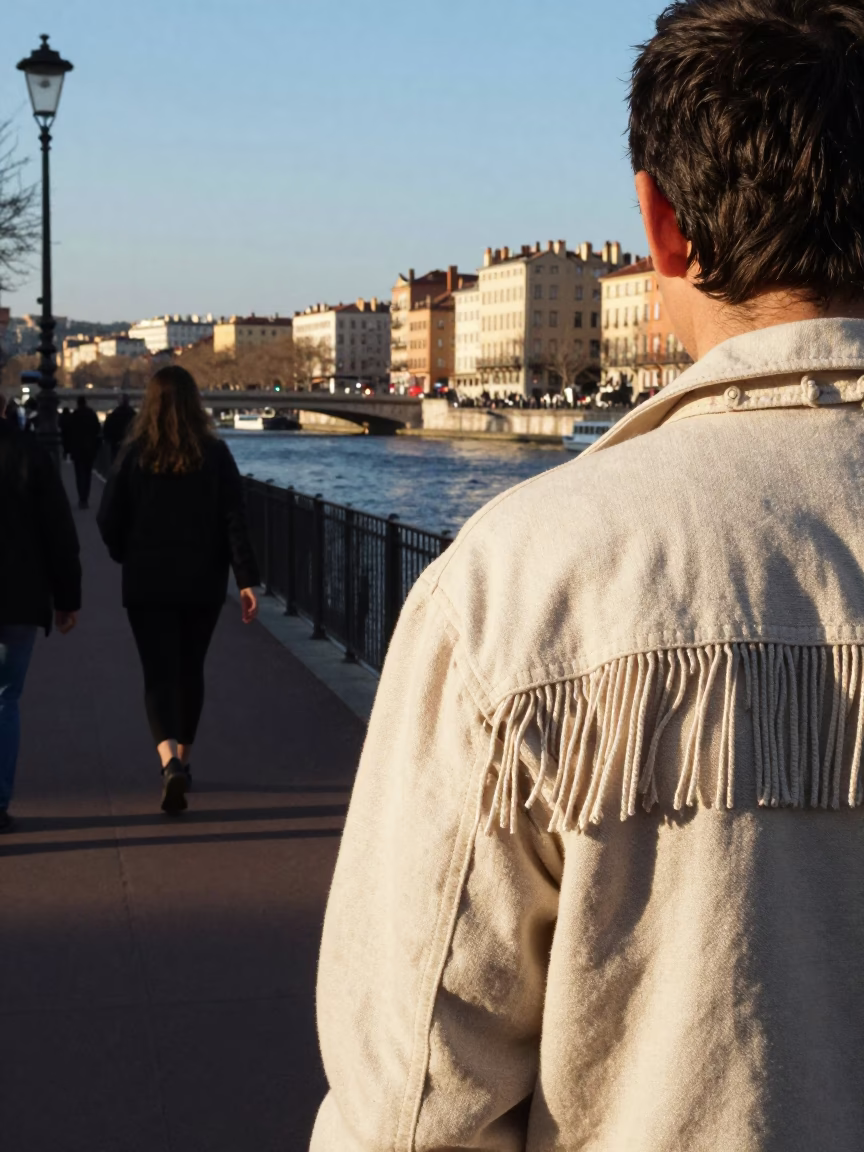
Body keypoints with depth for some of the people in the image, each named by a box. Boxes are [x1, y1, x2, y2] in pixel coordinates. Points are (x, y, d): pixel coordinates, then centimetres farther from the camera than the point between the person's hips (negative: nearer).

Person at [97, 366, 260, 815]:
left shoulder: (134, 454, -6)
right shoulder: (215, 454, -4)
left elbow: (109, 520, -3)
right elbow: (234, 520, -9)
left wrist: (129, 558, 16)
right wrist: (246, 580, -9)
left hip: (147, 583, -2)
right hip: (203, 582, 2)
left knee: (159, 673, -2)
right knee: (190, 669, 17)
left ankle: (170, 762, -24)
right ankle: (181, 761, 28)